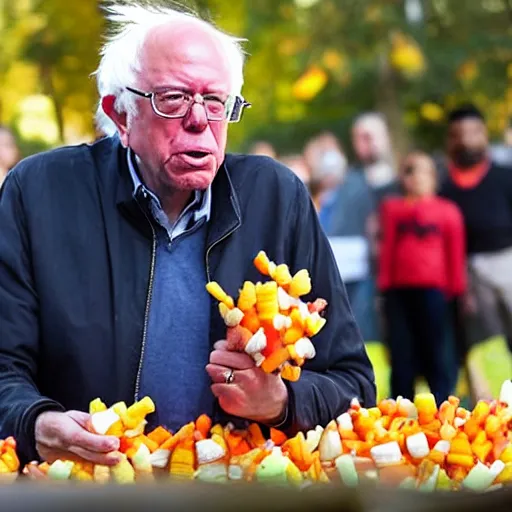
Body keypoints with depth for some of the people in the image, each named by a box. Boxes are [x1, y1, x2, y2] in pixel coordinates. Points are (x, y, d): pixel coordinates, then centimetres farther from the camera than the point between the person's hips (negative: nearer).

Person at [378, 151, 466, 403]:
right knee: (402, 352, 3)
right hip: (398, 288, 2)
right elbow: (387, 248, 10)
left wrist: (456, 288, 1)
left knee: (436, 348, -5)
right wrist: (383, 285, 4)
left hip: (432, 288, -2)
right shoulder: (392, 208, 14)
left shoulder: (447, 210, 9)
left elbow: (455, 253, 6)